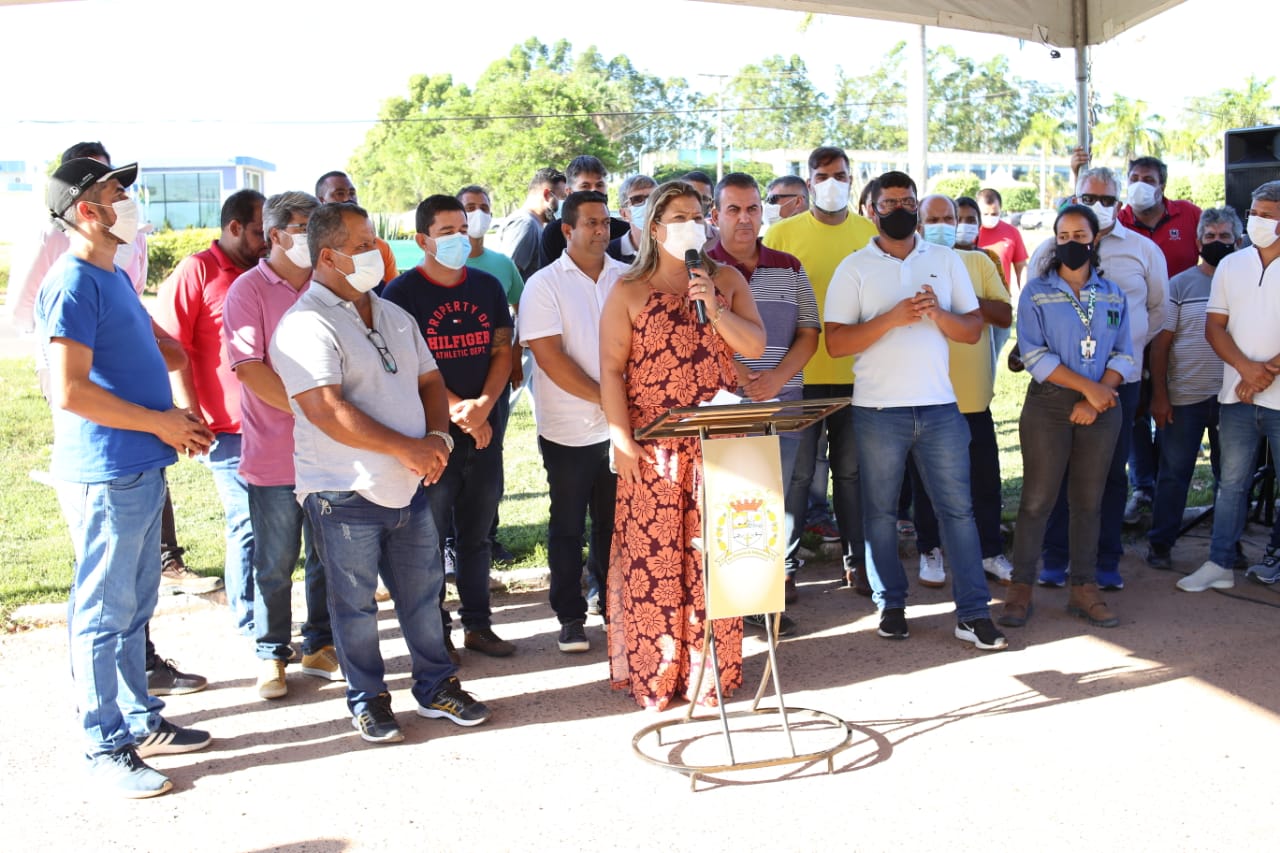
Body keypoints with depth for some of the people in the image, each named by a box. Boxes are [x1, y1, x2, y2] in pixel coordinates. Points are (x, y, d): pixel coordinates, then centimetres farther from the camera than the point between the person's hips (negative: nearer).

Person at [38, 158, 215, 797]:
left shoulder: (114, 277, 14)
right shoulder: (73, 284, -16)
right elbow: (70, 392, -24)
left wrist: (177, 420, 11)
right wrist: (160, 423, -16)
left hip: (141, 469, 9)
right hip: (105, 474, -9)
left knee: (135, 604, 18)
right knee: (103, 613, 1)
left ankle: (139, 721, 31)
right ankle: (105, 749, 12)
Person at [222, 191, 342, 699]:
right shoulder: (250, 291, -6)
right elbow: (250, 368, -14)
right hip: (274, 452, -4)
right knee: (276, 564, 6)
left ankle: (320, 647, 27)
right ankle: (271, 656, 21)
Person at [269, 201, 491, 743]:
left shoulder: (394, 316, 12)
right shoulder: (306, 326, -14)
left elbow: (429, 381, 17)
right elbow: (326, 411, -24)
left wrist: (437, 437, -4)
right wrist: (407, 447, -21)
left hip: (409, 486, 7)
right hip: (346, 496, -7)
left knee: (423, 592, 14)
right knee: (356, 603, 6)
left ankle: (437, 687, 28)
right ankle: (367, 699, 22)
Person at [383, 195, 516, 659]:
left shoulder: (487, 286, 8)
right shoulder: (403, 292, -6)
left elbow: (502, 349, 7)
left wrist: (484, 404, -9)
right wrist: (457, 409, -17)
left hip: (485, 430, 4)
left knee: (477, 533, 12)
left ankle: (478, 624, 23)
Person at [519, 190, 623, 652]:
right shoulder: (544, 285, -5)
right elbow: (548, 354, -13)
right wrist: (604, 398, -17)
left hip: (622, 424, 3)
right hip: (569, 428, -3)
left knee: (614, 519, 12)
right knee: (568, 525, 8)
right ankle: (570, 616, 19)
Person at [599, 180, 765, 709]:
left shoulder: (727, 280, 10)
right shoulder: (630, 292, 2)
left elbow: (755, 346, 2)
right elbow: (612, 368, -2)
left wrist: (714, 309, -13)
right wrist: (621, 438, -10)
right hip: (654, 447, -2)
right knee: (652, 555, -1)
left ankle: (711, 669, 17)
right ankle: (651, 674, 10)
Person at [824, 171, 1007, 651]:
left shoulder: (946, 260, 10)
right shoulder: (854, 268, 2)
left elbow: (973, 330, 7)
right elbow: (835, 343, -6)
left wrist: (937, 313, -12)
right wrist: (892, 317, -18)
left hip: (939, 406, 2)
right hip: (878, 409, -2)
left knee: (958, 506, 1)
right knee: (880, 511, 6)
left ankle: (972, 613, 6)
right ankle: (891, 605, 20)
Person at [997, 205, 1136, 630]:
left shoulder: (1113, 295, 10)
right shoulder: (1036, 292, 1)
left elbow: (1123, 355, 5)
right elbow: (1034, 355, -9)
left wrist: (1095, 400, -10)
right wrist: (1087, 386, -14)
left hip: (1101, 408, 3)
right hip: (1048, 406, -3)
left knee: (1089, 500, 7)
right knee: (1037, 498, -3)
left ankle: (1083, 588, 14)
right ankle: (1021, 588, 4)